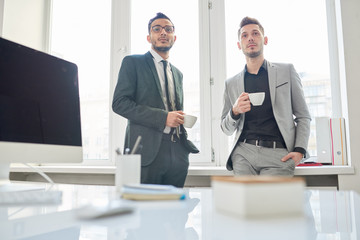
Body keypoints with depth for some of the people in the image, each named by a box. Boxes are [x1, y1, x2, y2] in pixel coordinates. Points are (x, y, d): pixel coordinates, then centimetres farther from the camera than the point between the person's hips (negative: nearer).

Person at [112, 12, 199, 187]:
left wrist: (182, 119, 6)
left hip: (178, 152, 6)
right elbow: (119, 103, -9)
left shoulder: (177, 73, 21)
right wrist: (162, 117, -16)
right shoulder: (133, 62, 3)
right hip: (148, 150, -5)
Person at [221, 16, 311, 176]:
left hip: (277, 154, -1)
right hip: (243, 152, 1)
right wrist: (235, 112, -7)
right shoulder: (231, 83, 13)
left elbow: (303, 116, 10)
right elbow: (227, 129, 15)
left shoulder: (286, 71, 11)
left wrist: (299, 150, -5)